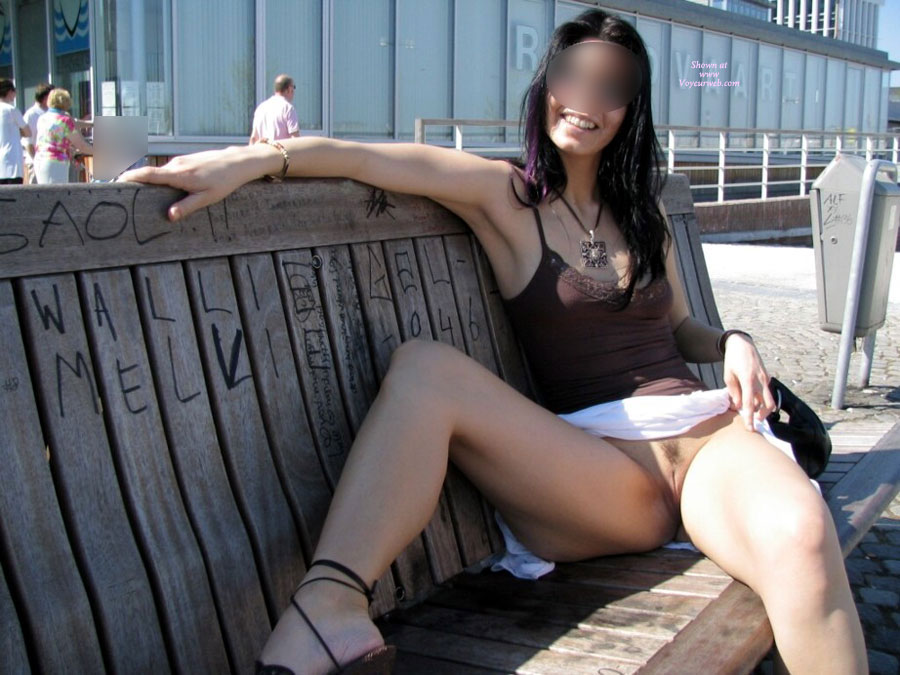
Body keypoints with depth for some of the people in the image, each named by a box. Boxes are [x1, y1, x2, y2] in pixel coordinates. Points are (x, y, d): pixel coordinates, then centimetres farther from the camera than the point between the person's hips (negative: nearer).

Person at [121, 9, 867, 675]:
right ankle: (330, 605, -39)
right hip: (601, 467, -2)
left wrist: (731, 342, 4)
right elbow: (374, 158, -8)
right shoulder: (505, 196, 7)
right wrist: (255, 159, -22)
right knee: (424, 368, -26)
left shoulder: (642, 208, 19)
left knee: (799, 533, -34)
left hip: (707, 433, 3)